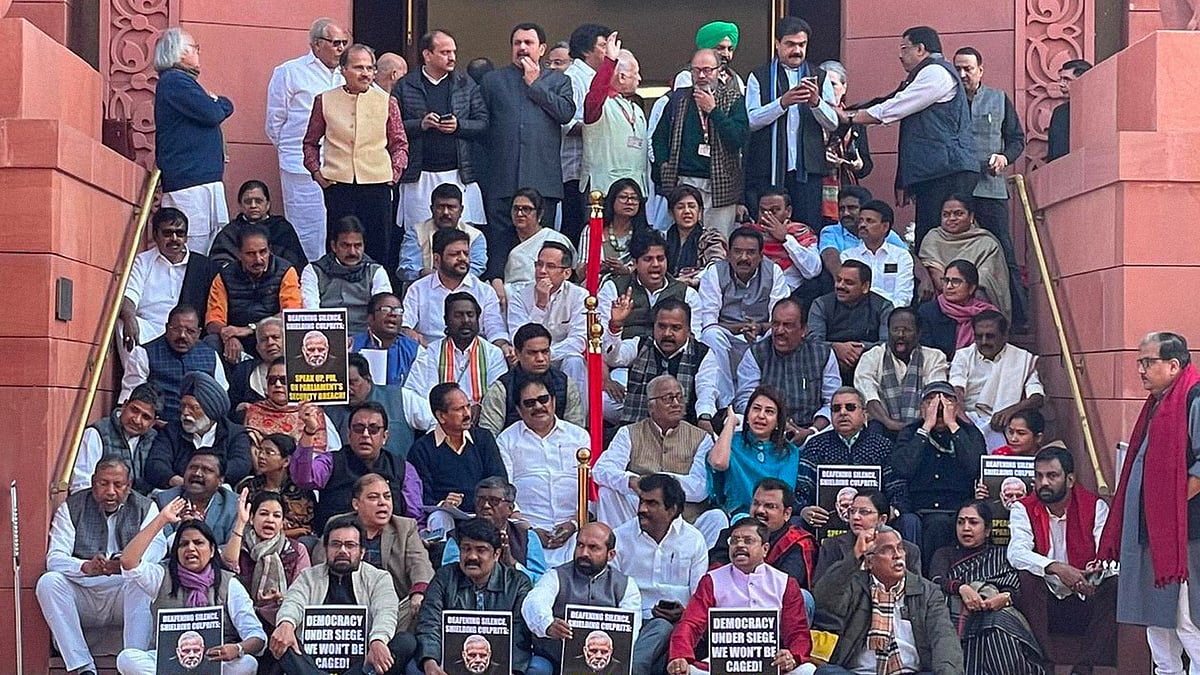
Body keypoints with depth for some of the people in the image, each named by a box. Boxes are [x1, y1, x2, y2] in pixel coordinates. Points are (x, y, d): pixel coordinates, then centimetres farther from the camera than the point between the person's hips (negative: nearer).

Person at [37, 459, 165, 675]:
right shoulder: (71, 507, 6)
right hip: (82, 595, 1)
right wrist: (86, 567, -31)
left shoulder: (145, 508, 7)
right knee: (48, 582, -27)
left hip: (125, 596, -1)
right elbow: (54, 558, -7)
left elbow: (156, 546, -13)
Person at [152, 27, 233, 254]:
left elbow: (227, 107, 21)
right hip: (189, 180, -10)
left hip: (204, 178, 10)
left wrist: (215, 102, 0)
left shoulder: (184, 80, 24)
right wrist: (216, 104, 6)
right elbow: (212, 114, -15)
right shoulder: (174, 81, -8)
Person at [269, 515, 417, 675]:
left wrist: (377, 642, -29)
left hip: (362, 661, -1)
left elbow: (386, 613, -5)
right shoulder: (308, 576, 19)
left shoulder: (379, 578, 14)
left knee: (407, 641, -26)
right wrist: (286, 624, -27)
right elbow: (294, 603, -1)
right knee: (280, 640, -26)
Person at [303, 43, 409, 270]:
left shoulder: (387, 102, 6)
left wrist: (394, 172, 1)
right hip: (337, 185, 0)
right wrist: (316, 172, 5)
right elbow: (310, 142, 17)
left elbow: (400, 144, 13)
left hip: (377, 184, 0)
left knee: (379, 251, 2)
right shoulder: (325, 101, 6)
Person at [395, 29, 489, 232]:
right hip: (419, 177, -1)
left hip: (459, 175, 1)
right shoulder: (405, 86, 5)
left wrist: (458, 126, -11)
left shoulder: (466, 84, 10)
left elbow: (483, 124, 6)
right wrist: (420, 124, -13)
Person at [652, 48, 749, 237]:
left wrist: (713, 110, -9)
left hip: (720, 186, -1)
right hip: (682, 183, 2)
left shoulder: (734, 99, 6)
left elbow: (740, 138, -8)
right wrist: (664, 169, 1)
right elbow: (659, 138, 15)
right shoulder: (678, 98, 13)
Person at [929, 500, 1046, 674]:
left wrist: (1006, 597, -13)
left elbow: (1016, 586, 11)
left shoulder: (1002, 554, 28)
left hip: (1000, 613, 0)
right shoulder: (945, 554, 27)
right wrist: (961, 588, -16)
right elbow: (936, 580, 5)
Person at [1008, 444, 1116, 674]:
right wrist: (1056, 568, -39)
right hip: (1045, 601, -1)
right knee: (1027, 579, -30)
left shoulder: (1095, 506, -1)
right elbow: (1016, 553, -21)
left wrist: (1095, 573, -38)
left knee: (1115, 585, -27)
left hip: (1086, 599, 1)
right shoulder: (1023, 510, -2)